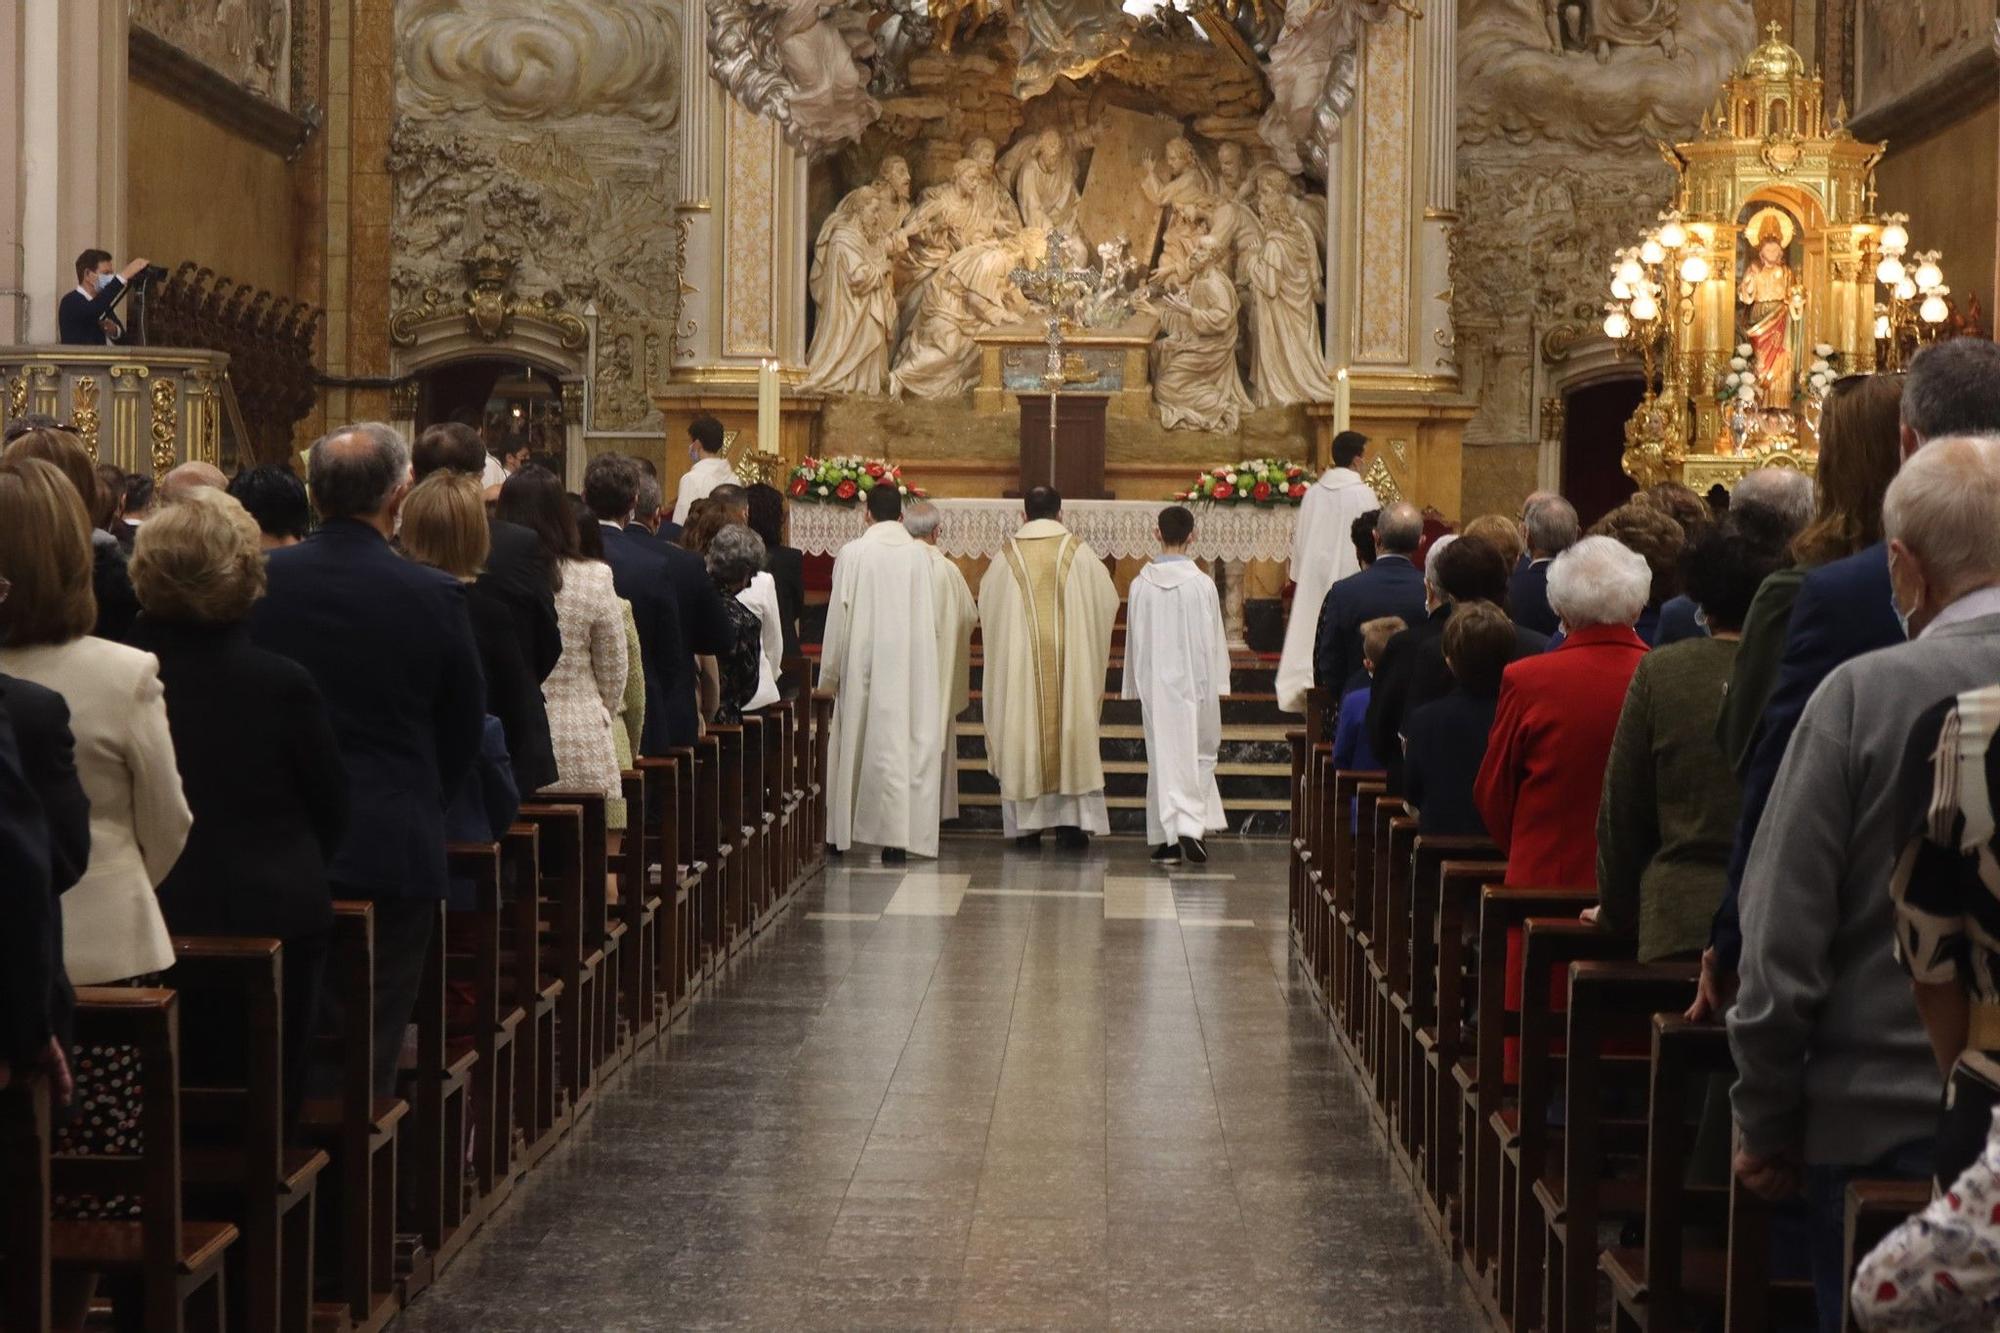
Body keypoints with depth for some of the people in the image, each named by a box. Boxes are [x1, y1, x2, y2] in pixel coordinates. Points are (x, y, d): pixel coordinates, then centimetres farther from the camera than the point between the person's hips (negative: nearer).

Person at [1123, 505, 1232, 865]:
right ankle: (1192, 826, -4)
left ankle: (1169, 838, 4)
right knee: (1198, 753, 12)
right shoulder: (1202, 584, -9)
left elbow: (1134, 639, 3)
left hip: (1156, 685, 1)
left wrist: (1135, 686, 12)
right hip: (1195, 682, -1)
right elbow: (1214, 639, -4)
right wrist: (1216, 685, 5)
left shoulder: (1141, 585, -5)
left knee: (1164, 757, 6)